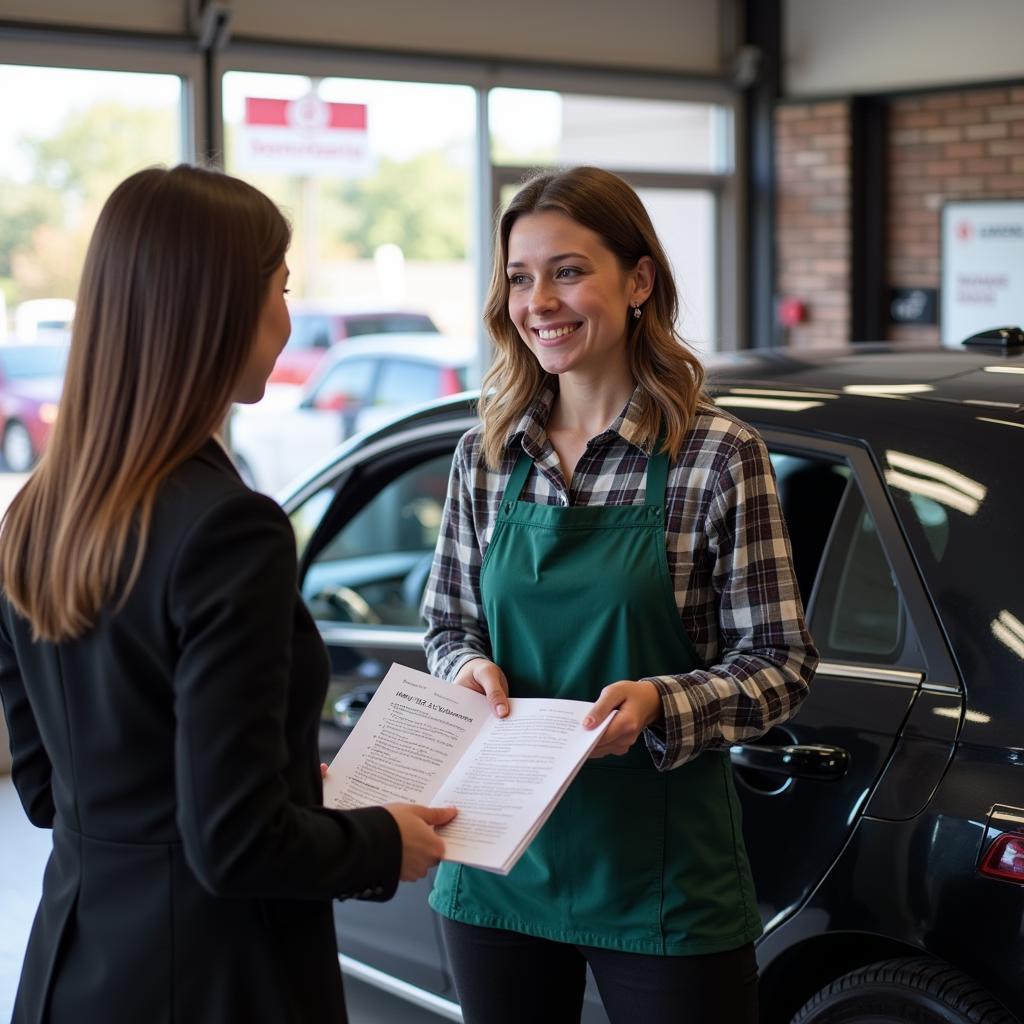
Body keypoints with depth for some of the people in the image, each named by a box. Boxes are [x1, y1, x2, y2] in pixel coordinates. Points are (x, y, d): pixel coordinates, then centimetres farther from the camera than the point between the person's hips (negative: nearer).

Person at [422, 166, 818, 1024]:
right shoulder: (487, 455, 3)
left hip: (659, 874, -3)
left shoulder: (720, 456, -9)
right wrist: (471, 666, -9)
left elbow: (781, 664, -7)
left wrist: (662, 703, -24)